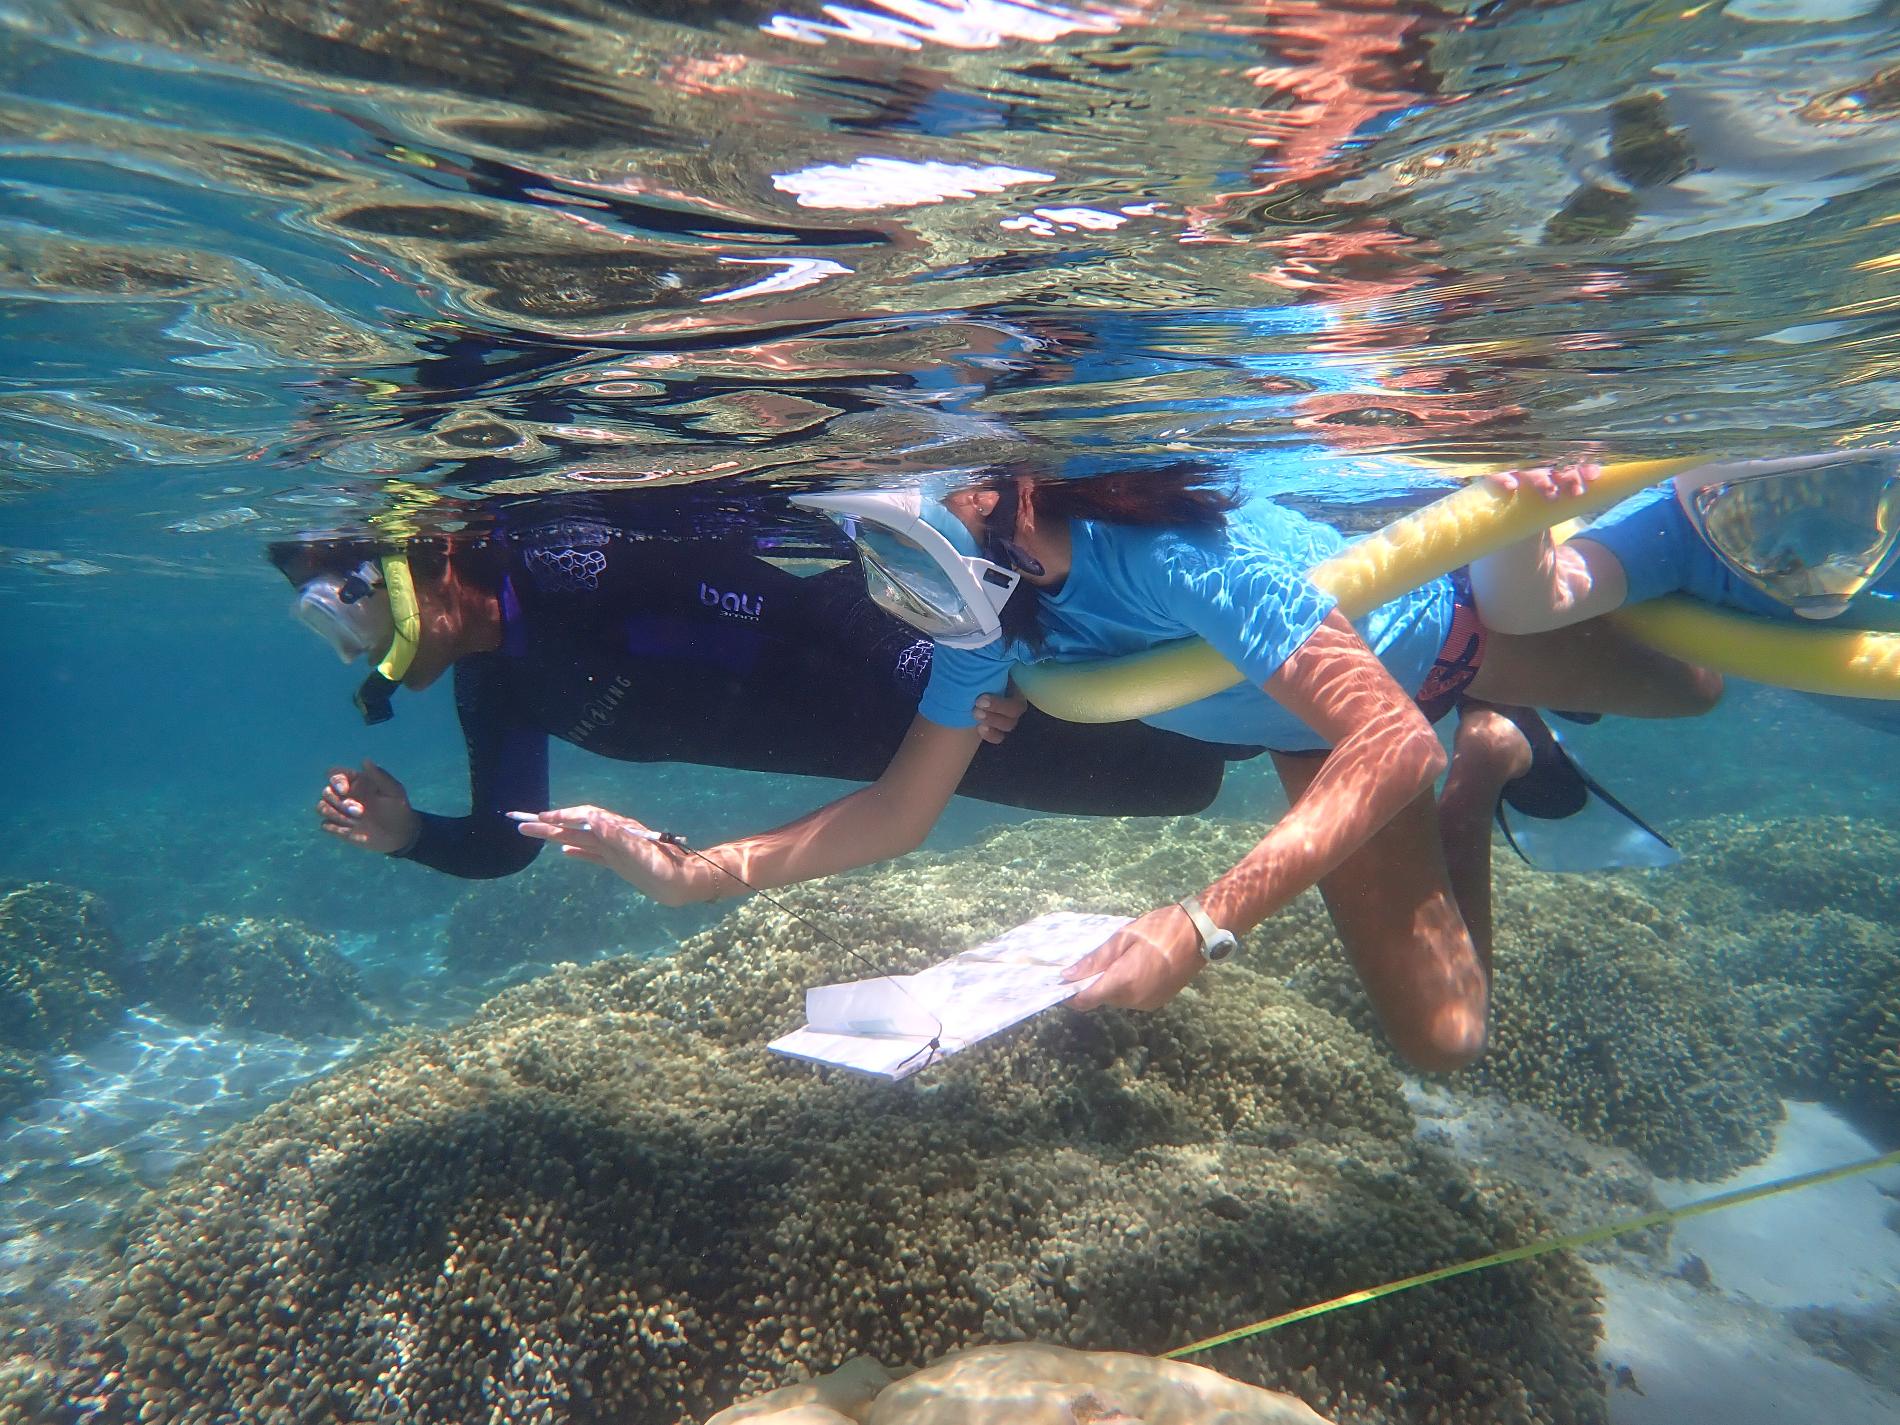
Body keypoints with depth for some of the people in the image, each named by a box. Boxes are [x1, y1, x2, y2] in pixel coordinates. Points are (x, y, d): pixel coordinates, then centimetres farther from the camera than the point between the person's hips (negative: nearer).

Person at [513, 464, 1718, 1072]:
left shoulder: (1173, 550, -44)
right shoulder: (988, 621, -22)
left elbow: (1394, 745, -45)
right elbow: (900, 810, -15)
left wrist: (1202, 927, -54)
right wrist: (693, 872, -23)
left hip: (1443, 614, -3)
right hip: (1324, 742, 4)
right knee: (1441, 1045, 5)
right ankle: (1488, 766, 25)